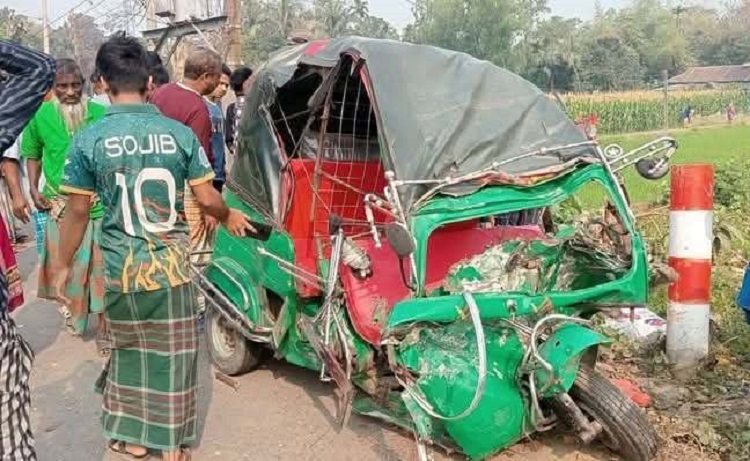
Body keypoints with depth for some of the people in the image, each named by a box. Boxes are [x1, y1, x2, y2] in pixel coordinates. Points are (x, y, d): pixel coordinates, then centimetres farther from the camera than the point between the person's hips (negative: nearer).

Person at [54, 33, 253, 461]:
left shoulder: (89, 139, -8)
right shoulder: (180, 133, -7)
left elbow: (78, 211, -3)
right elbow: (207, 199, -2)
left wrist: (64, 265, 11)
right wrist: (229, 216, 20)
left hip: (121, 268, 0)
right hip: (172, 265, 0)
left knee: (129, 348, 20)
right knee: (173, 355, 13)